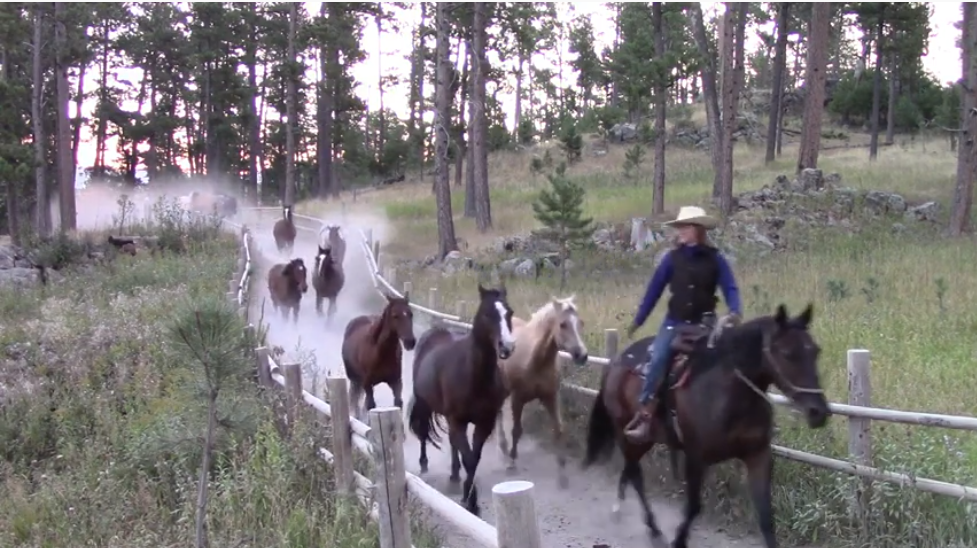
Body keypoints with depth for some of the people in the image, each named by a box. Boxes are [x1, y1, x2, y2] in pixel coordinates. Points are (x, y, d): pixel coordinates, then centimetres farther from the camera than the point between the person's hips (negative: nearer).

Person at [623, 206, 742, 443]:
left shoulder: (715, 259, 0)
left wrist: (735, 312, -26)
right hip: (675, 322, 0)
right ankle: (645, 415, -22)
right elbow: (655, 289, 7)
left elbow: (730, 289, -5)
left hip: (704, 324, 1)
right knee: (658, 359, -22)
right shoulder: (672, 258, 3)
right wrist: (638, 320, 11)